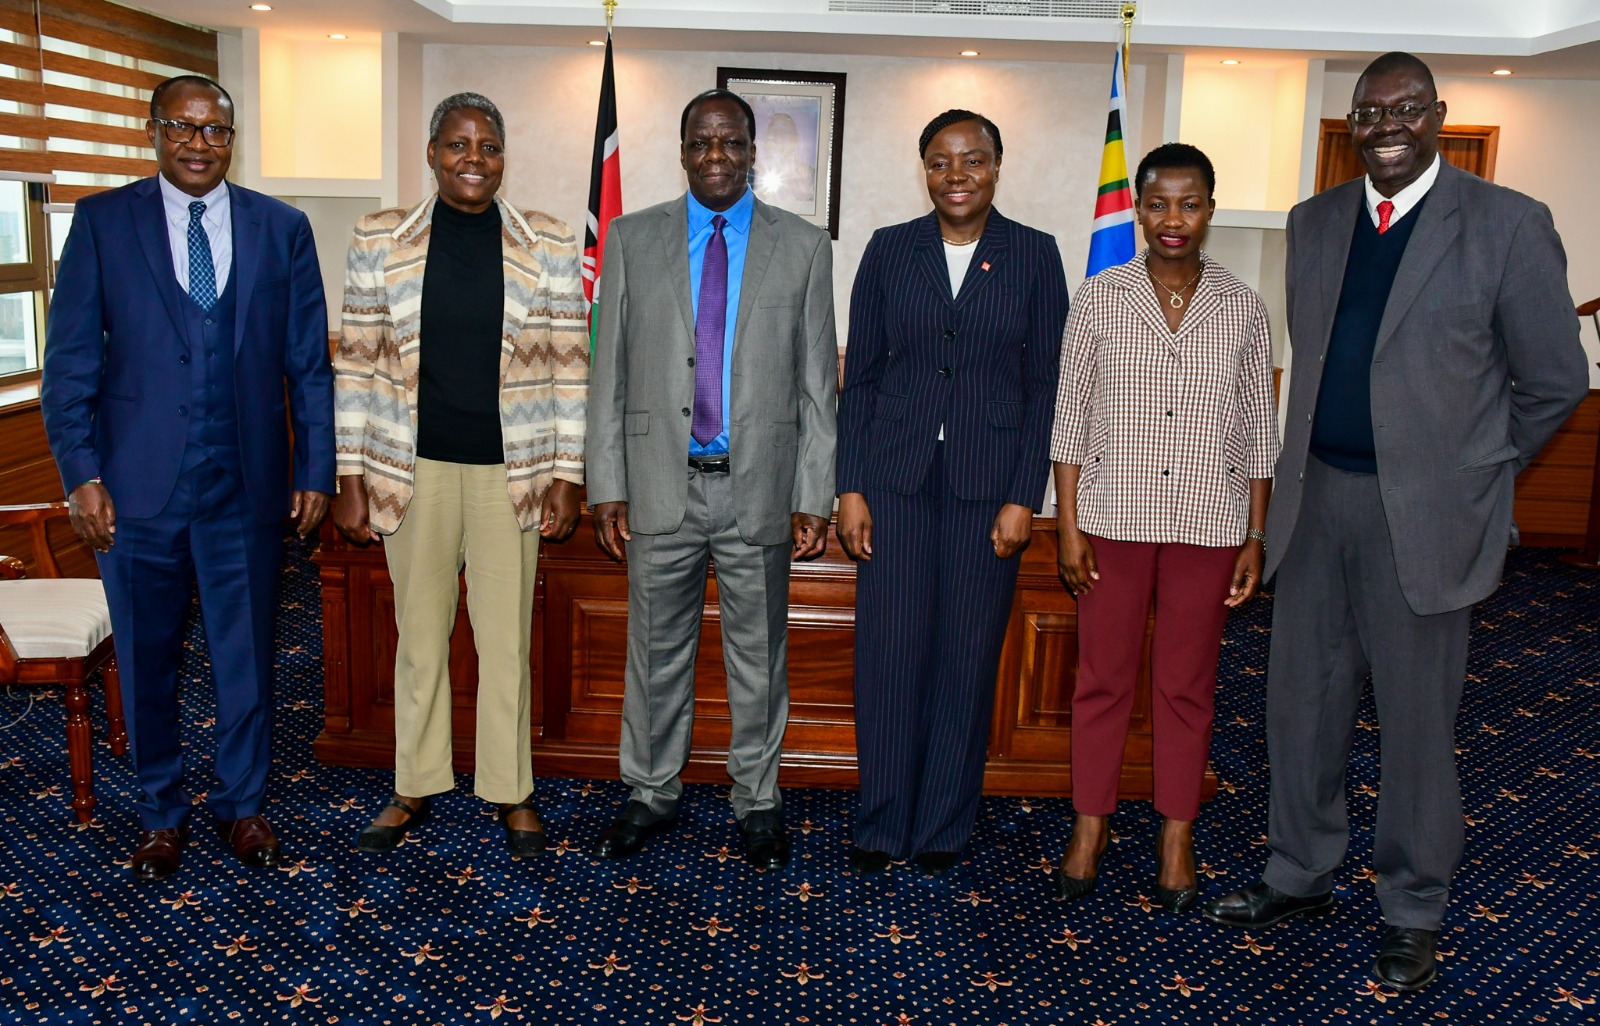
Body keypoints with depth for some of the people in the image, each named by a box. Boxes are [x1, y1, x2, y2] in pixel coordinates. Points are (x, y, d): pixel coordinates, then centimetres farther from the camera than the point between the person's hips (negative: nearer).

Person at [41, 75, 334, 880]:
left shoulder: (282, 229, 5)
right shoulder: (101, 221, 2)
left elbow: (309, 361, 5)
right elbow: (70, 359, 0)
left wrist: (315, 470, 1)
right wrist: (80, 474, -7)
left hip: (248, 485, 1)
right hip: (138, 484, 0)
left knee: (246, 656, 10)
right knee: (146, 660, 11)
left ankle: (242, 804, 29)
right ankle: (161, 814, 30)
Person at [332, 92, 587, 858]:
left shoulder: (548, 244, 0)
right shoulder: (380, 239, 1)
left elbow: (569, 367, 1)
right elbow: (357, 364, 2)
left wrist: (565, 478, -3)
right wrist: (350, 479, -1)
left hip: (509, 472, 0)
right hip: (414, 470, 1)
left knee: (506, 636, 7)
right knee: (419, 631, 13)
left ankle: (511, 790, 24)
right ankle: (415, 787, 29)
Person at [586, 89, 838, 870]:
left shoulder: (803, 247, 2)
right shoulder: (633, 239, 4)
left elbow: (817, 385, 1)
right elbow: (611, 372, 4)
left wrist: (814, 497, -3)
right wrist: (607, 486, -1)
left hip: (760, 486, 0)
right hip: (661, 483, 1)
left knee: (758, 656, 11)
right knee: (656, 652, 12)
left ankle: (757, 800, 28)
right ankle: (651, 795, 29)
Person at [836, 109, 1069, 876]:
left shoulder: (1034, 255, 3)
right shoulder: (890, 249, 5)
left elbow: (1043, 386, 1)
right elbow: (860, 375, 5)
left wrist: (1023, 497, -6)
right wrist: (849, 488, -1)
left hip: (987, 482, 0)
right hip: (896, 475, 1)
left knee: (968, 653, 6)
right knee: (887, 648, 2)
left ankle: (944, 826, 22)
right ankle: (881, 823, 18)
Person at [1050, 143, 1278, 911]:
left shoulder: (1242, 308, 2)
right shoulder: (1099, 298, -1)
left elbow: (1259, 432, 5)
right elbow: (1071, 421, -1)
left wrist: (1255, 537, 2)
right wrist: (1068, 524, -5)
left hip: (1208, 525, 1)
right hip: (1115, 518, -1)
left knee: (1187, 683, 10)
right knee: (1103, 677, 8)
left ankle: (1176, 835, 24)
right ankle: (1090, 827, 23)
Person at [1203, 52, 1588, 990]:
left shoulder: (1507, 225, -6)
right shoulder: (1314, 223, 9)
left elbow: (1555, 381, -1)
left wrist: (1469, 472, 4)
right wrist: (1316, 464, 13)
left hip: (1424, 515, -4)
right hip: (1315, 500, 5)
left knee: (1418, 720, 6)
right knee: (1303, 703, 14)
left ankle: (1415, 913, 25)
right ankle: (1302, 876, 33)